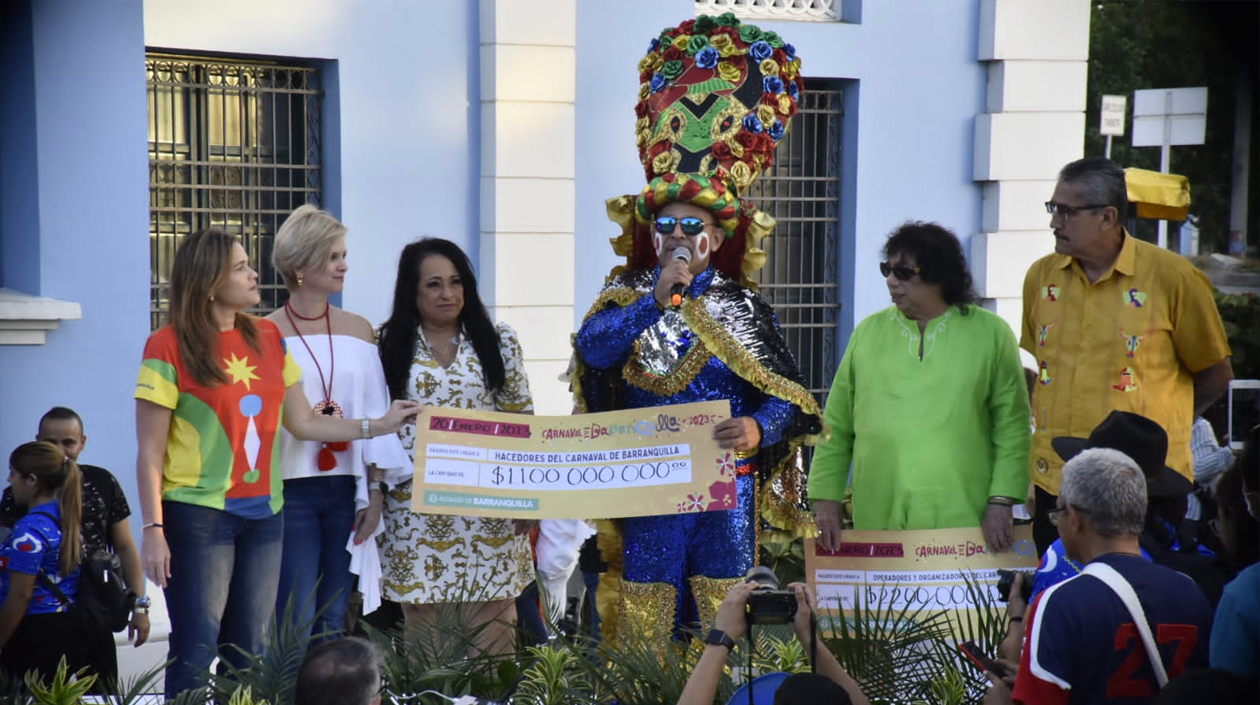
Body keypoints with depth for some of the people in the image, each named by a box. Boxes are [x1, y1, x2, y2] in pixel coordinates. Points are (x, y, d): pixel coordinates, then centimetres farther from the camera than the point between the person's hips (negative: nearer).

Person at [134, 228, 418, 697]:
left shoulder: (268, 338, 10)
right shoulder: (169, 347, -7)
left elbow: (303, 423, 12)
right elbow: (151, 453, -7)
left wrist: (378, 426, 6)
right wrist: (153, 530, -12)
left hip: (262, 515, 5)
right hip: (198, 515, -5)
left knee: (251, 654, 9)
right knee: (196, 654, -5)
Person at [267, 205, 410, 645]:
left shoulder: (359, 330, 10)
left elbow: (375, 415, 10)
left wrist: (374, 489, 4)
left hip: (346, 488, 4)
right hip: (291, 488, -3)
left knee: (335, 621, 7)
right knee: (295, 622, -5)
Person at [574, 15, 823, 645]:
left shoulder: (743, 307, 5)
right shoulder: (628, 293, 4)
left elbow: (785, 396, -2)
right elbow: (593, 347, -16)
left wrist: (758, 429, -22)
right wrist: (655, 300, -24)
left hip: (727, 492, 1)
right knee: (645, 618, 1)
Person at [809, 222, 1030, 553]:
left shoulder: (990, 333, 5)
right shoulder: (868, 332, 11)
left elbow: (1012, 426, 2)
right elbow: (837, 428, 11)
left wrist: (1001, 503, -5)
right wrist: (826, 500, 5)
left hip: (964, 523, -2)